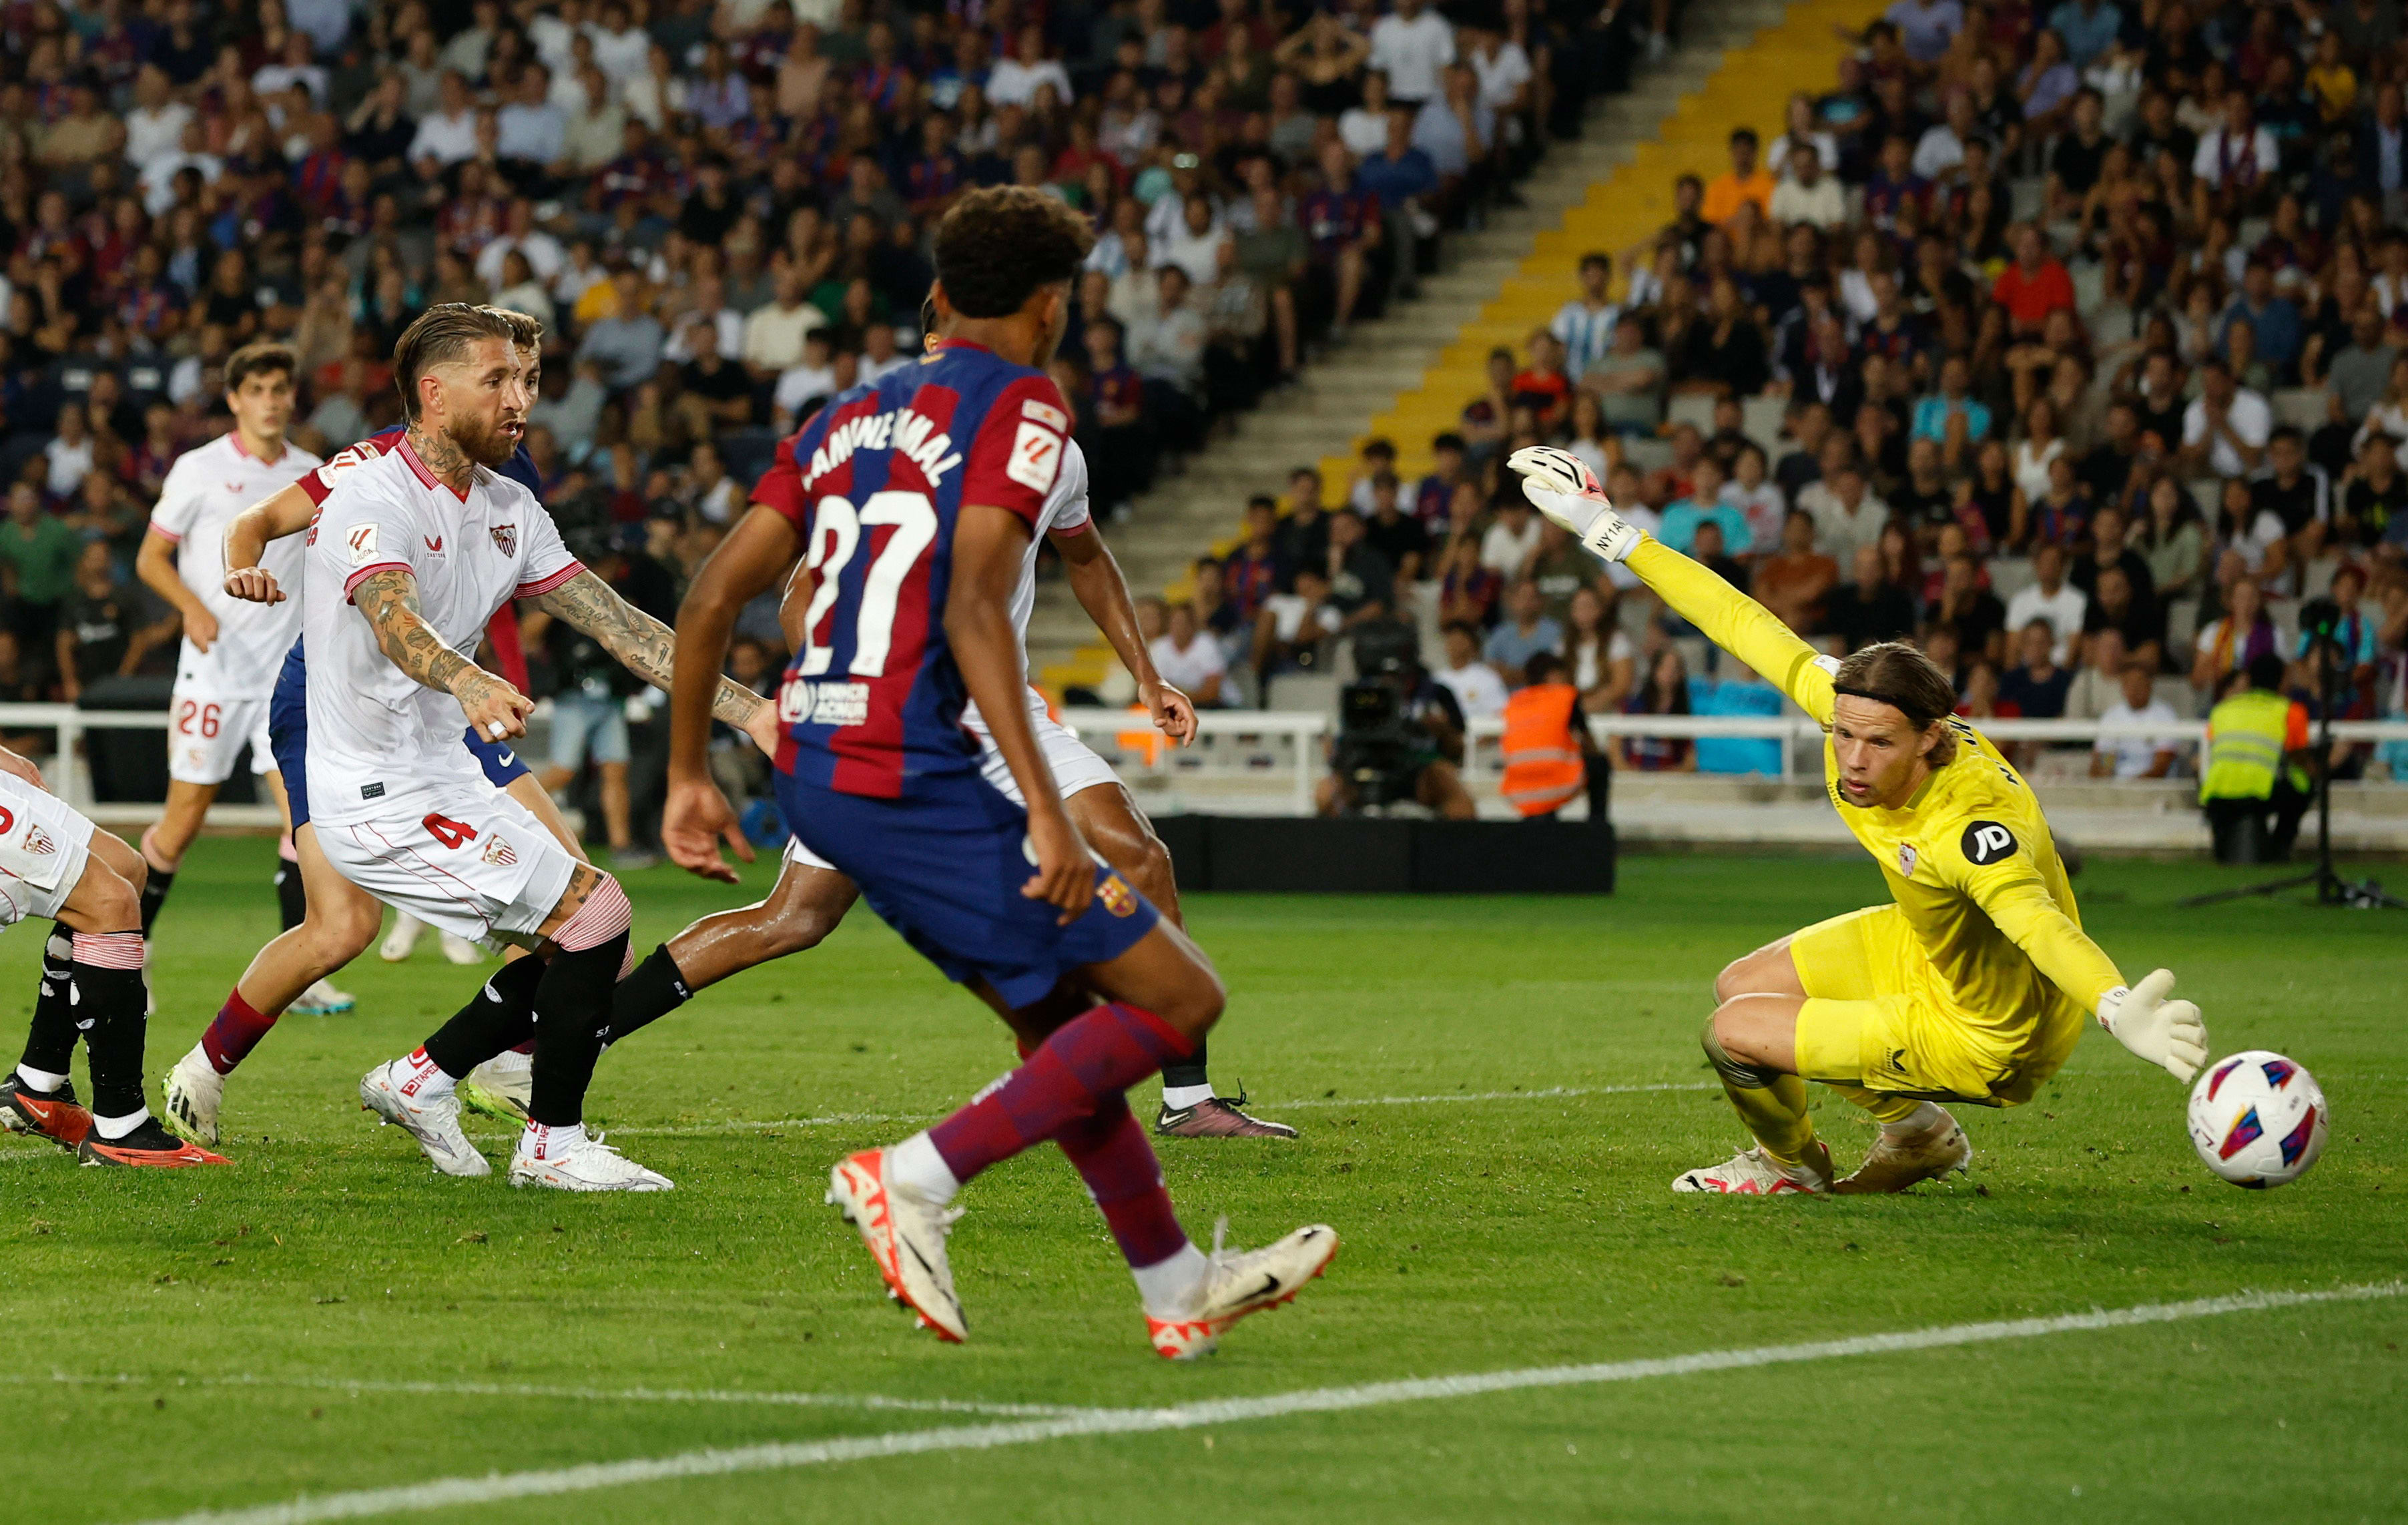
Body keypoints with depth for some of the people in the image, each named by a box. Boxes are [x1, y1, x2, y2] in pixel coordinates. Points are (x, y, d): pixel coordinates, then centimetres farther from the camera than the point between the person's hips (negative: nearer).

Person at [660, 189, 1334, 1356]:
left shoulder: (851, 418, 17)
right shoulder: (1020, 408, -5)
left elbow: (712, 595, 13)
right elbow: (973, 612, -19)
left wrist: (690, 776, 21)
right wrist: (1046, 810, -22)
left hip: (811, 773, 9)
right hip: (909, 784, -9)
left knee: (1056, 1014, 21)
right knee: (1178, 998, -3)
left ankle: (1177, 1287, 25)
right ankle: (917, 1180, -10)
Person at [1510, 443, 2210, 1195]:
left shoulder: (1969, 825, -40)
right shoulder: (1854, 707, -19)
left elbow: (2037, 923, -56)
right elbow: (1748, 627, -9)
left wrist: (2119, 1009, -75)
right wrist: (1612, 535, -3)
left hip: (1981, 1042, -8)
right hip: (1921, 951, 8)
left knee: (1735, 1035, -10)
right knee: (1740, 985, 19)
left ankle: (1793, 1162, 25)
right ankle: (1917, 1132, 33)